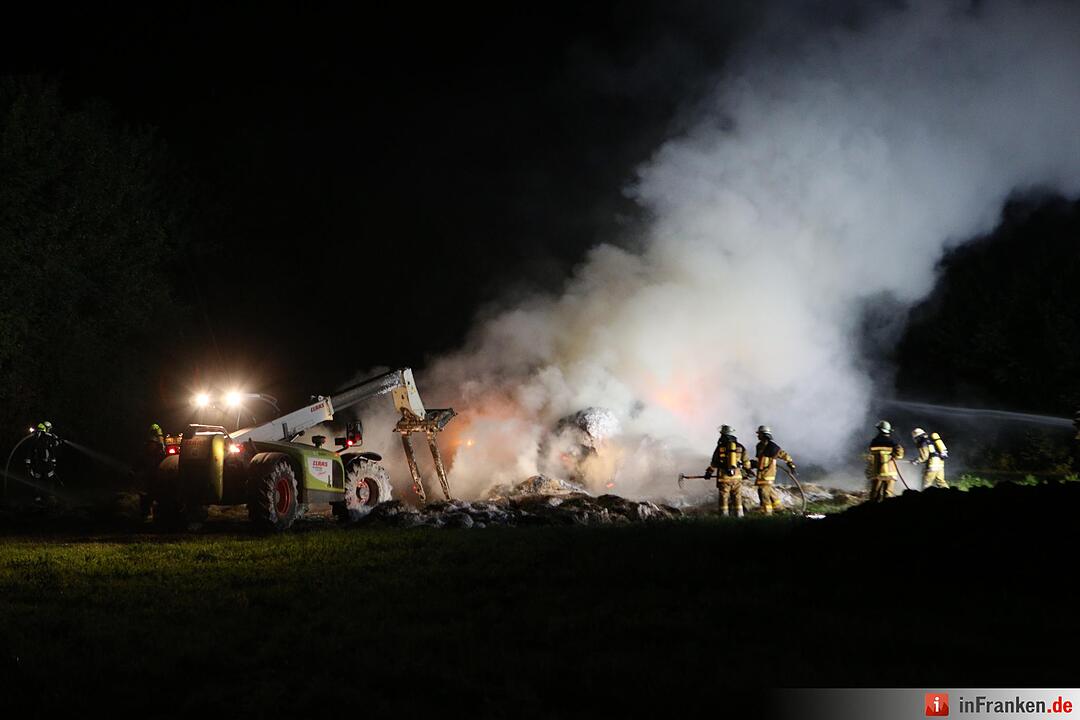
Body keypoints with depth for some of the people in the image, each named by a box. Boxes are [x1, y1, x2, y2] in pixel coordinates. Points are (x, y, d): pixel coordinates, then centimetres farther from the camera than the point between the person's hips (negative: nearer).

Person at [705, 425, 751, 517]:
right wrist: (748, 471, 29)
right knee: (737, 499, 9)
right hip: (737, 478, 2)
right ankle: (739, 516, 6)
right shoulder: (740, 447, 3)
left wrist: (708, 473, 17)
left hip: (724, 478, -2)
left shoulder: (720, 447, -3)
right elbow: (746, 462, 10)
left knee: (724, 499, 5)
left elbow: (714, 463, 2)